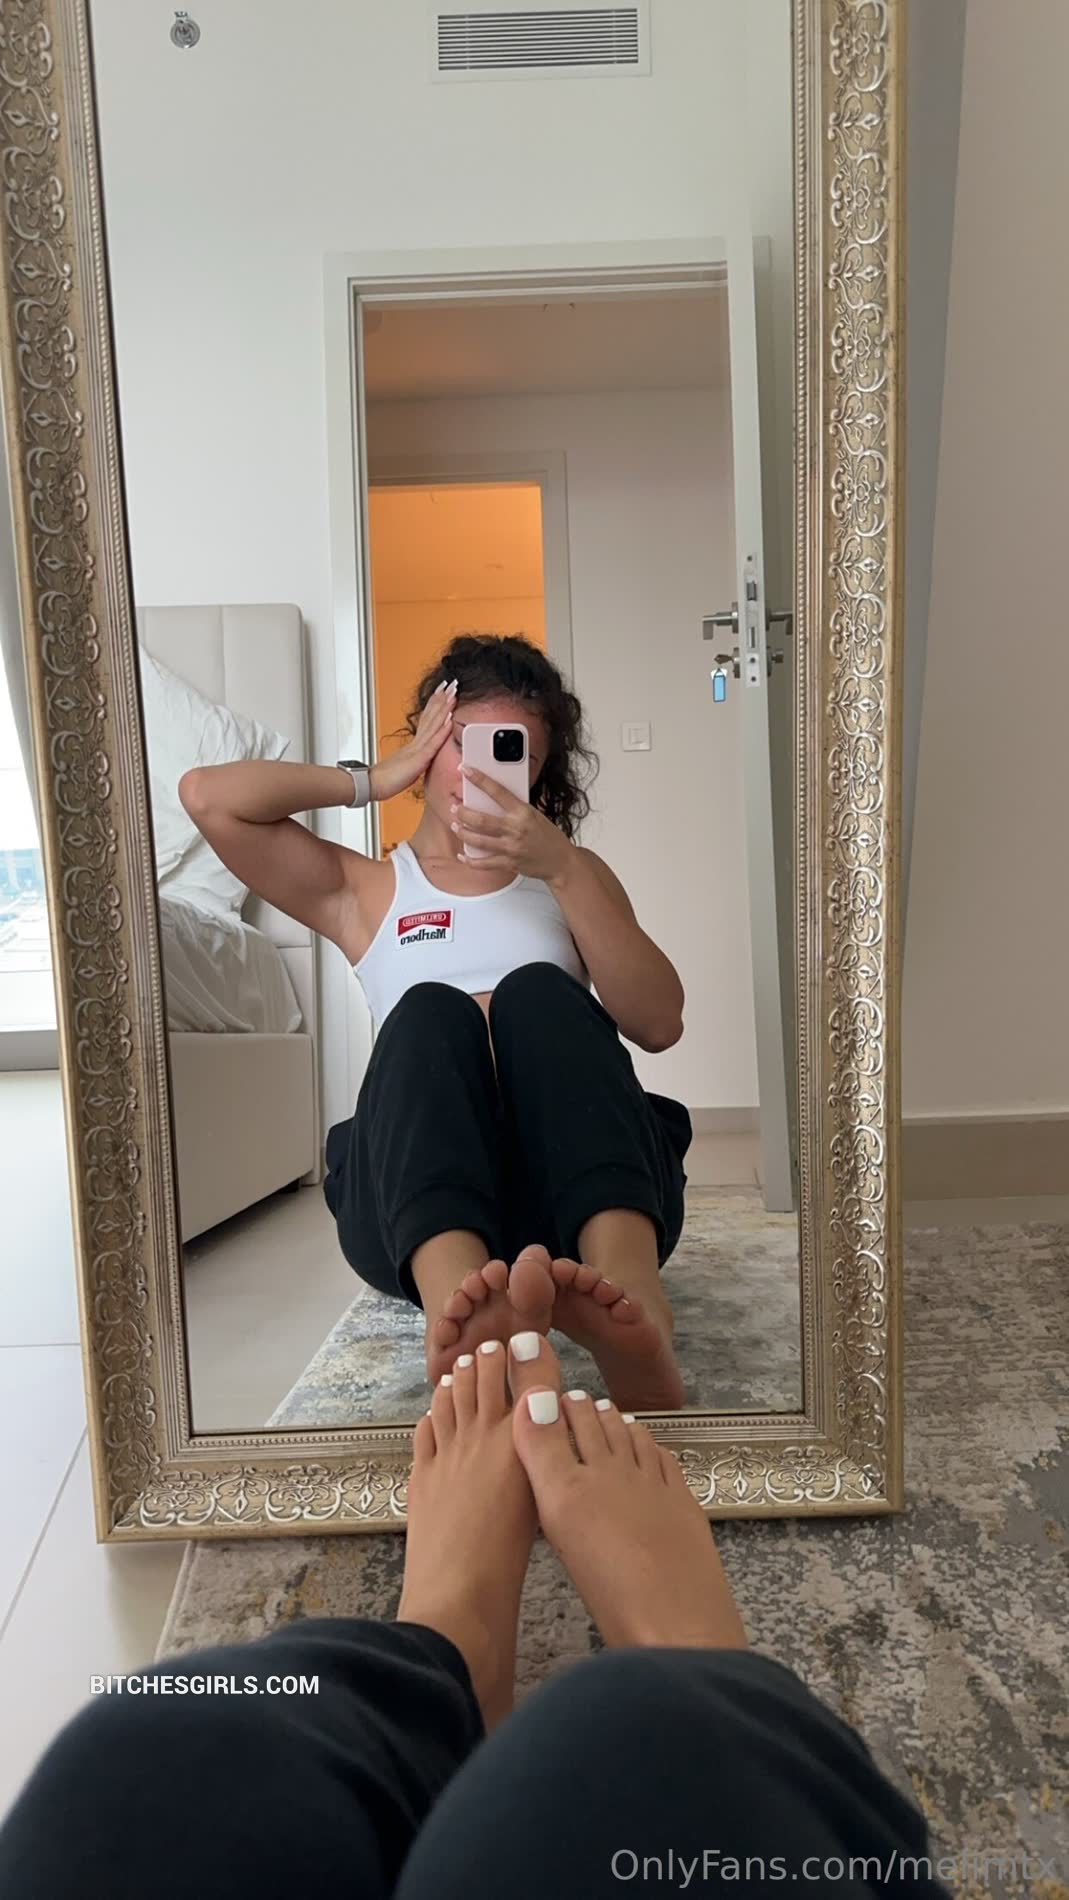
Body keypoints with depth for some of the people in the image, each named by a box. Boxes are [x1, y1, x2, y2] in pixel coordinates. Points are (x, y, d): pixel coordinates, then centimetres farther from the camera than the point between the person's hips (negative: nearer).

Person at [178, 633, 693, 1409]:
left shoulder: (570, 873, 21)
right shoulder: (363, 889, 19)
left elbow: (660, 1024, 4)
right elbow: (207, 796, 6)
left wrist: (563, 869, -6)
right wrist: (377, 778, 10)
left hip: (589, 1195, 1)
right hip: (415, 1209, 0)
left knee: (535, 988, -25)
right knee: (426, 1009, -27)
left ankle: (630, 1297, -49)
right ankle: (455, 1304, -54)